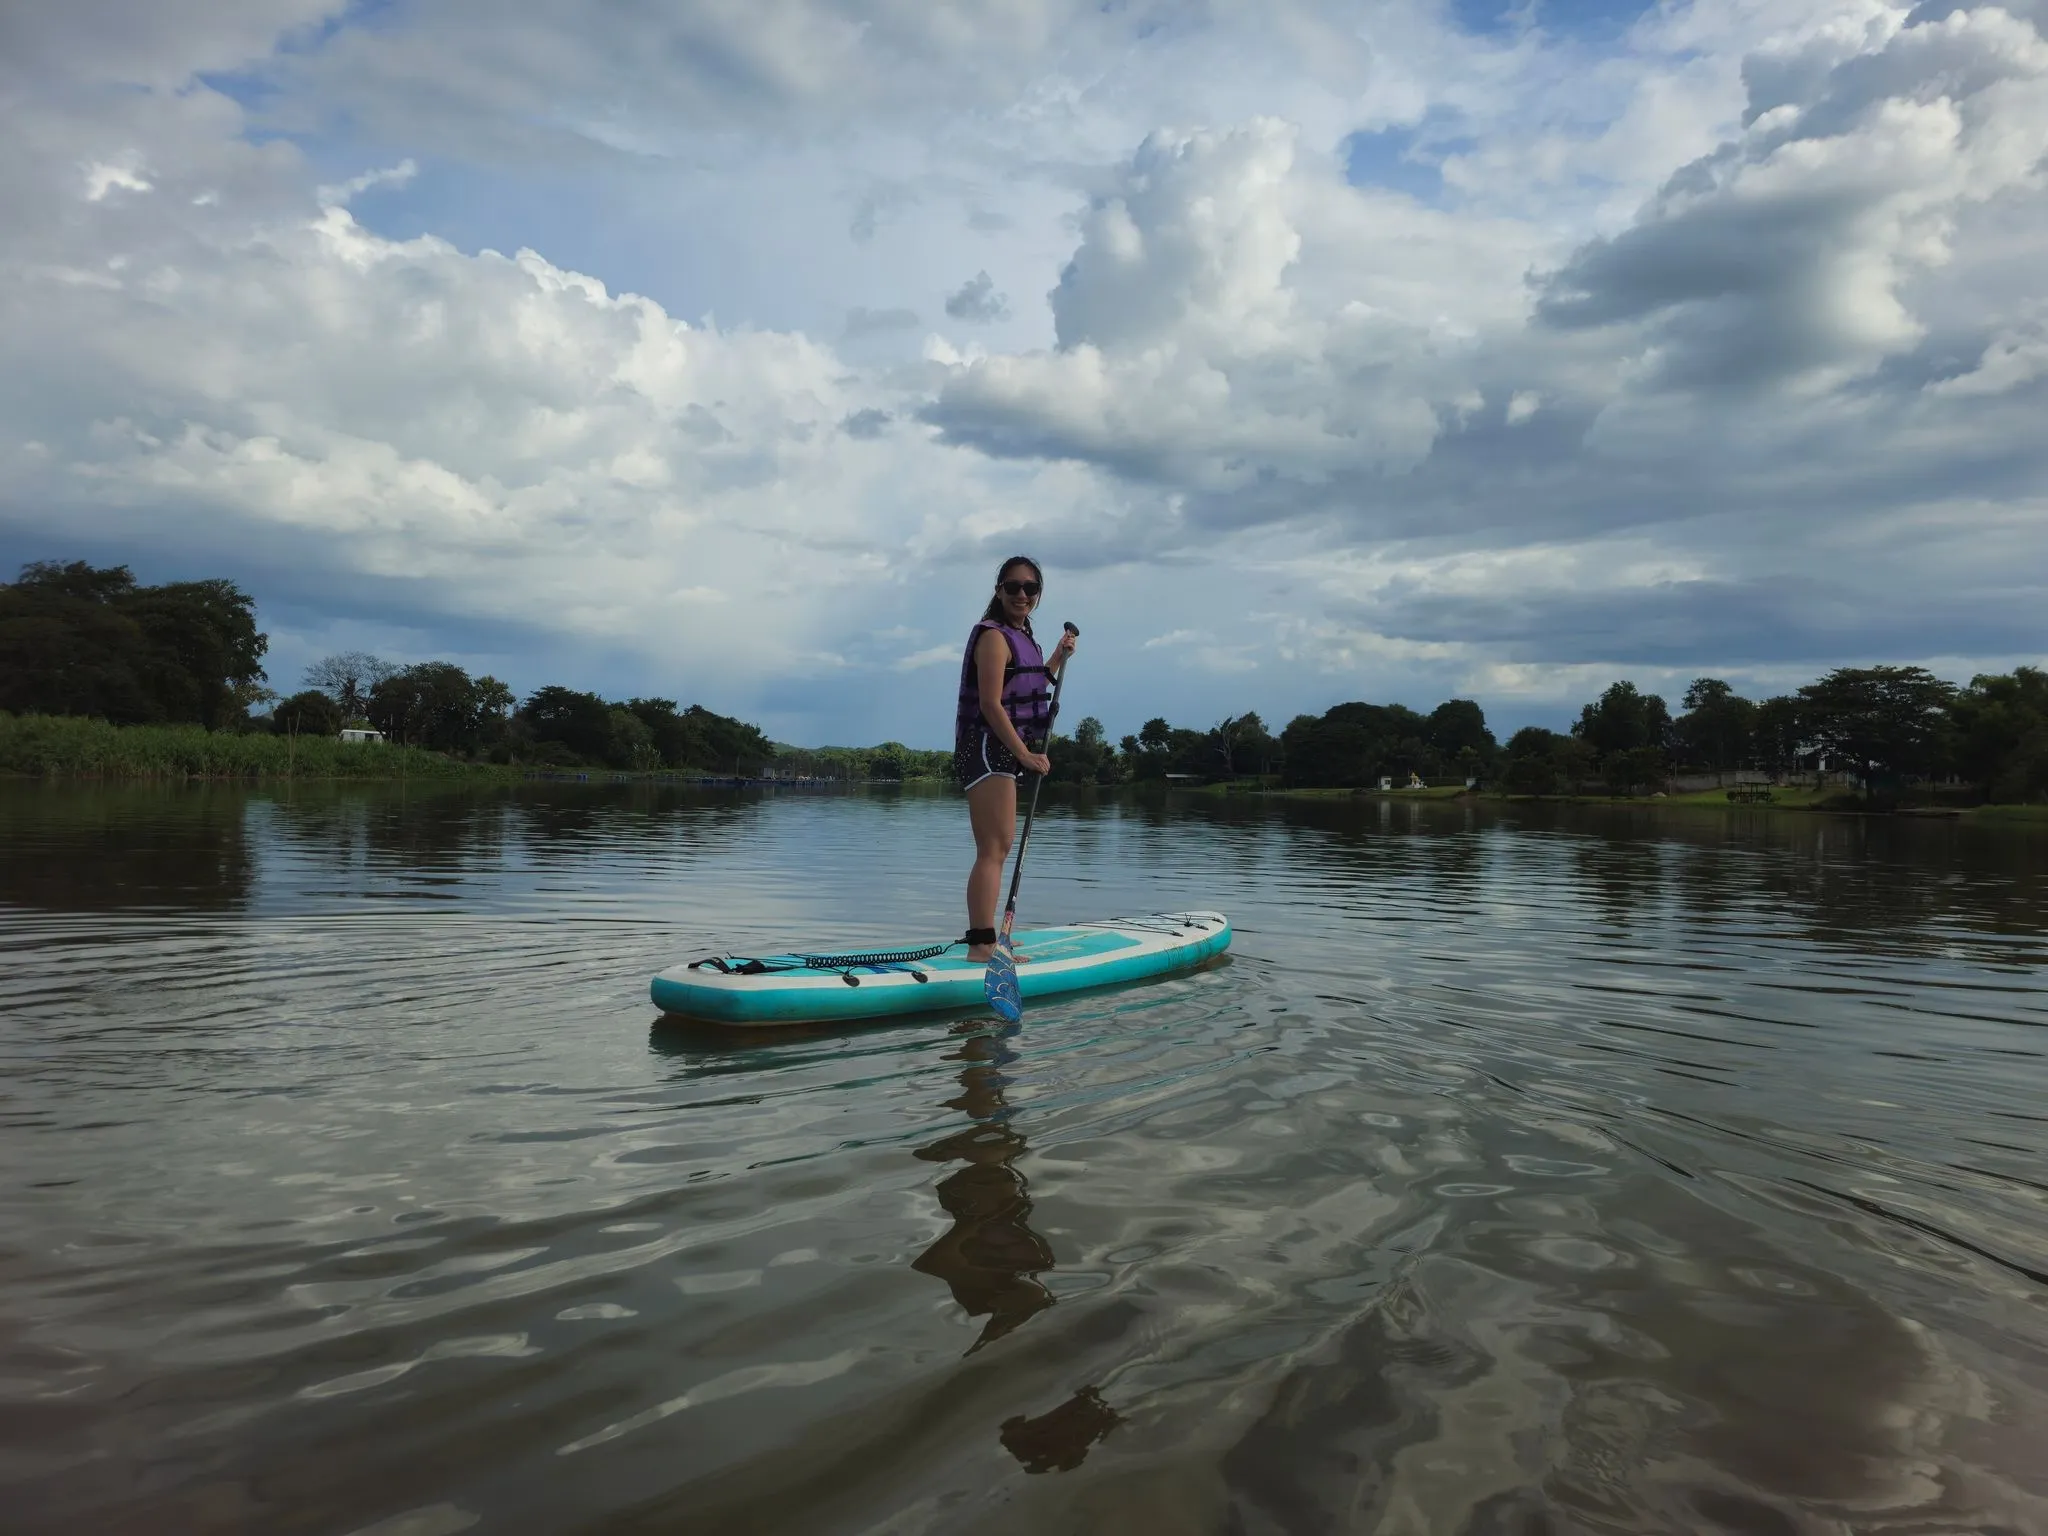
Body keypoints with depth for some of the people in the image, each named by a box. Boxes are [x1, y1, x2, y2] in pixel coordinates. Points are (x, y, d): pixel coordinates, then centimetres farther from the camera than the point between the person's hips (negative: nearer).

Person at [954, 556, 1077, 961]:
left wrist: (1057, 658, 25)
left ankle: (987, 936, 27)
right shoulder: (994, 636, -13)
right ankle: (981, 944, -17)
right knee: (993, 850, -15)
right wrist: (1025, 754, -22)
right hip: (987, 749, -11)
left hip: (1003, 753, 11)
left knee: (998, 850, 17)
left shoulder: (1019, 637, 17)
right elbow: (990, 704, -21)